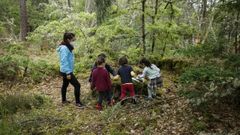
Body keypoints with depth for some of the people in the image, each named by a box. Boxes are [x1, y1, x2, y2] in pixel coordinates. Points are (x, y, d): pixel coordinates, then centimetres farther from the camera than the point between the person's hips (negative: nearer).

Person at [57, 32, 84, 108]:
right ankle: (77, 102, 6)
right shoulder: (64, 48, -22)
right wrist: (68, 72, -24)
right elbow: (64, 61, -25)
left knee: (65, 85, 22)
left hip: (65, 71, 10)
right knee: (77, 85, -5)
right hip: (66, 71, -10)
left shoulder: (67, 47, 6)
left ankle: (64, 100, 38)